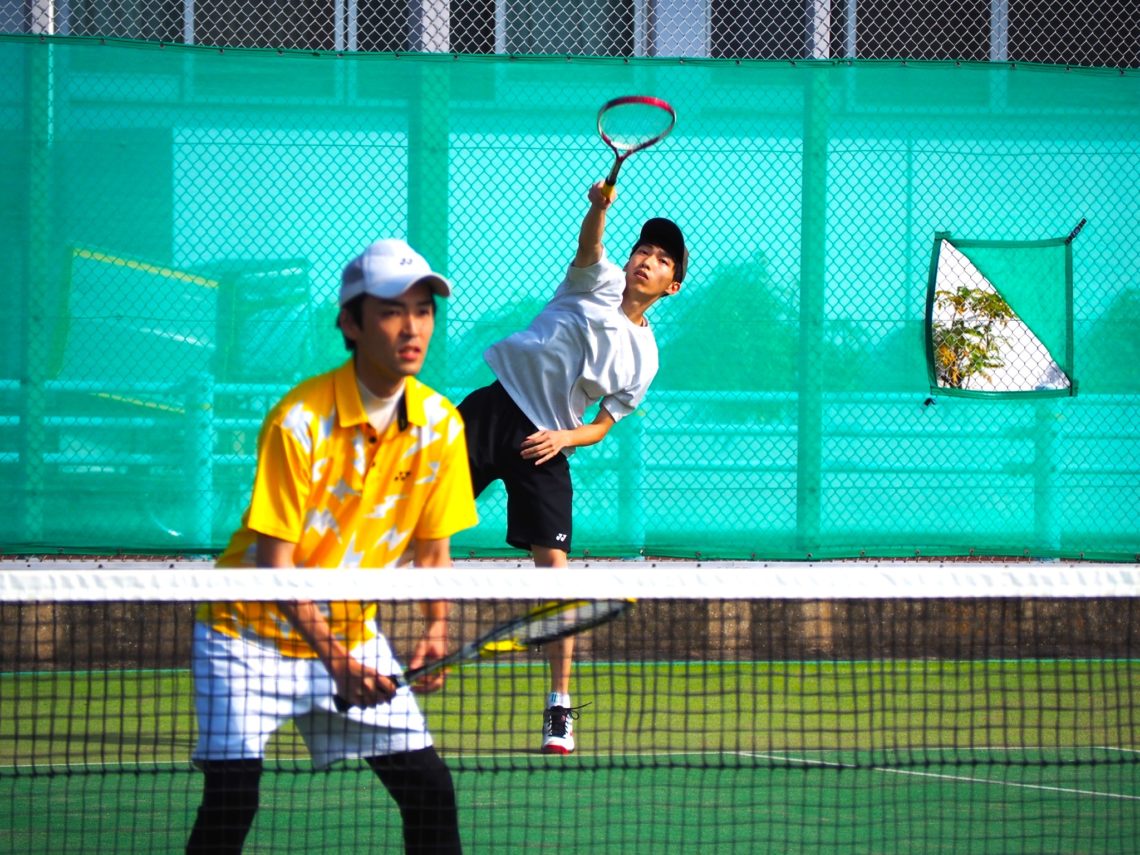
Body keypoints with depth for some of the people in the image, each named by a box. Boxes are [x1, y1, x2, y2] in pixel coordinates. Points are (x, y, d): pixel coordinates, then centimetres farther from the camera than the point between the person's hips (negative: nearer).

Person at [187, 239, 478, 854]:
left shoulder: (440, 424, -7)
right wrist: (335, 659, -31)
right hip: (254, 630, -5)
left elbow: (433, 548, 5)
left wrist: (436, 629, -13)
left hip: (353, 635, 5)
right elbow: (276, 565, -22)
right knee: (232, 797, -17)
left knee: (429, 789, -3)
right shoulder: (299, 421, -22)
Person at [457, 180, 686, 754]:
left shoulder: (643, 356, 13)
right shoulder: (600, 282, 8)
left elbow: (602, 425, 11)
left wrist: (564, 437, -11)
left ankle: (559, 711, -4)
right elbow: (589, 244, -14)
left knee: (555, 566, -8)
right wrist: (600, 206, -36)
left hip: (545, 446, 1)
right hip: (497, 406, -1)